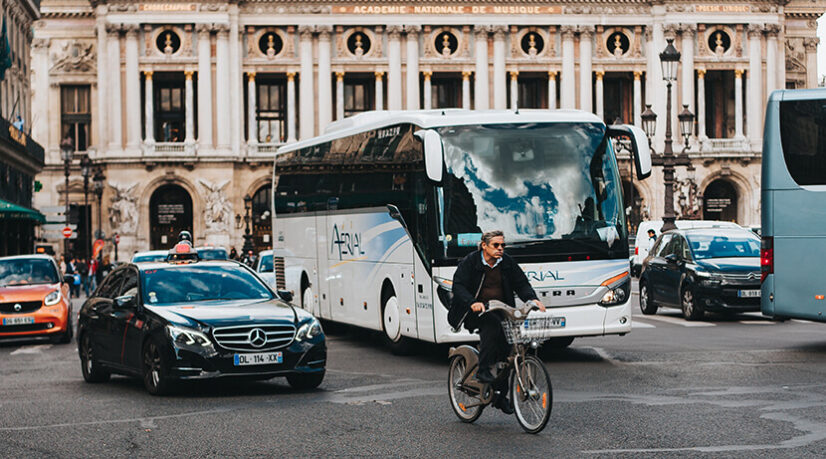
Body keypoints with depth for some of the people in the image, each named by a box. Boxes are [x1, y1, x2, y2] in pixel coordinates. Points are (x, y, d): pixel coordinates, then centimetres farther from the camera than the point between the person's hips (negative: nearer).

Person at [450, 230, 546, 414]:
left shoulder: (507, 263, 9)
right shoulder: (469, 262, -5)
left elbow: (521, 283, 7)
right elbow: (458, 286, -14)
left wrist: (533, 299, -14)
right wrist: (472, 303, -32)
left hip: (499, 310, 5)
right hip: (476, 311, -5)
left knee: (506, 347, -10)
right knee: (492, 324, -36)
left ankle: (501, 395, 1)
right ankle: (483, 370, -30)